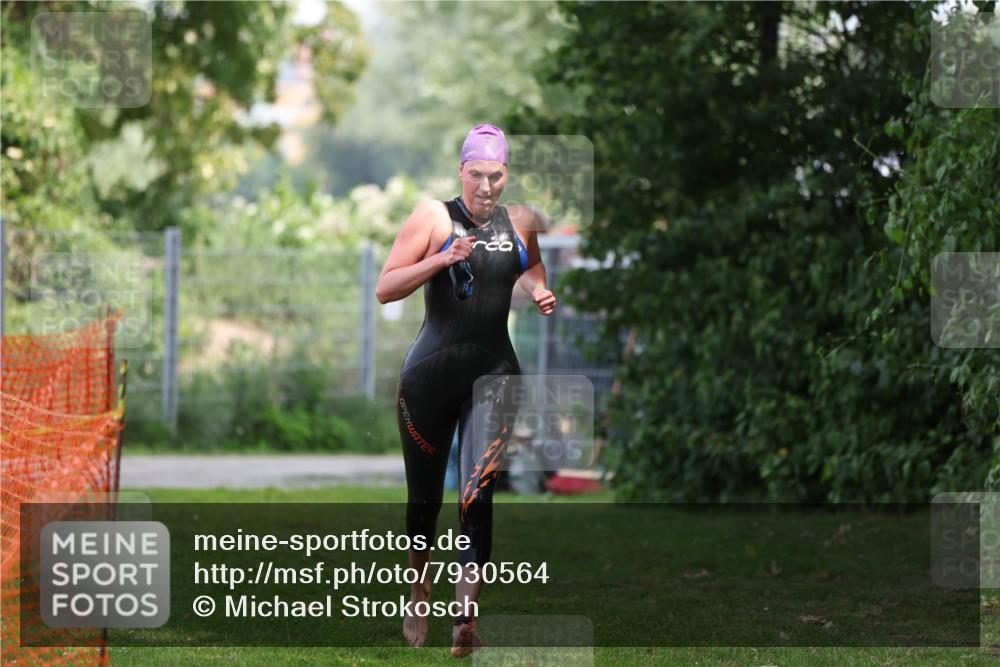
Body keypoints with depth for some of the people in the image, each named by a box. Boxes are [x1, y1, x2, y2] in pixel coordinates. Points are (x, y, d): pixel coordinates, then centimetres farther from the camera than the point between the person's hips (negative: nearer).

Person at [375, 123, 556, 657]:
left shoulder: (520, 221, 8)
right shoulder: (434, 217, -3)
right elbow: (385, 289, -7)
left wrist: (539, 292, 8)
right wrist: (443, 259, -19)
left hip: (493, 374, 1)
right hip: (432, 372, -1)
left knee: (477, 494, -15)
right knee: (424, 494, 10)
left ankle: (466, 614, -22)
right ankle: (420, 589, 34)